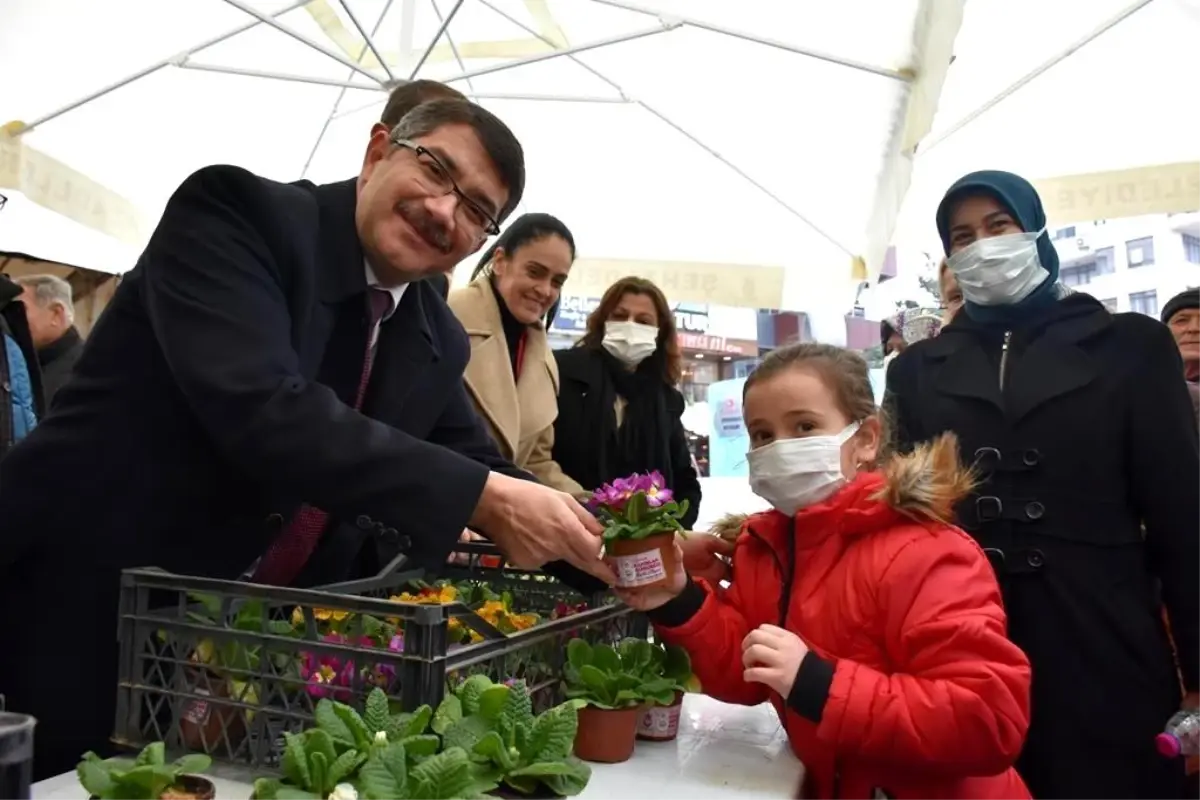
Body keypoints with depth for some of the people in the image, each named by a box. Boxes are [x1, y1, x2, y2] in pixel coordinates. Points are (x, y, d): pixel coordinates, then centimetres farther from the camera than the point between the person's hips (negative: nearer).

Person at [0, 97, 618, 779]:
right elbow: (262, 410, -31)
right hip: (79, 617, -5)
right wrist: (485, 498, -30)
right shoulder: (237, 210, -16)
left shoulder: (439, 342, 3)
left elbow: (479, 470, 8)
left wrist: (611, 547, -8)